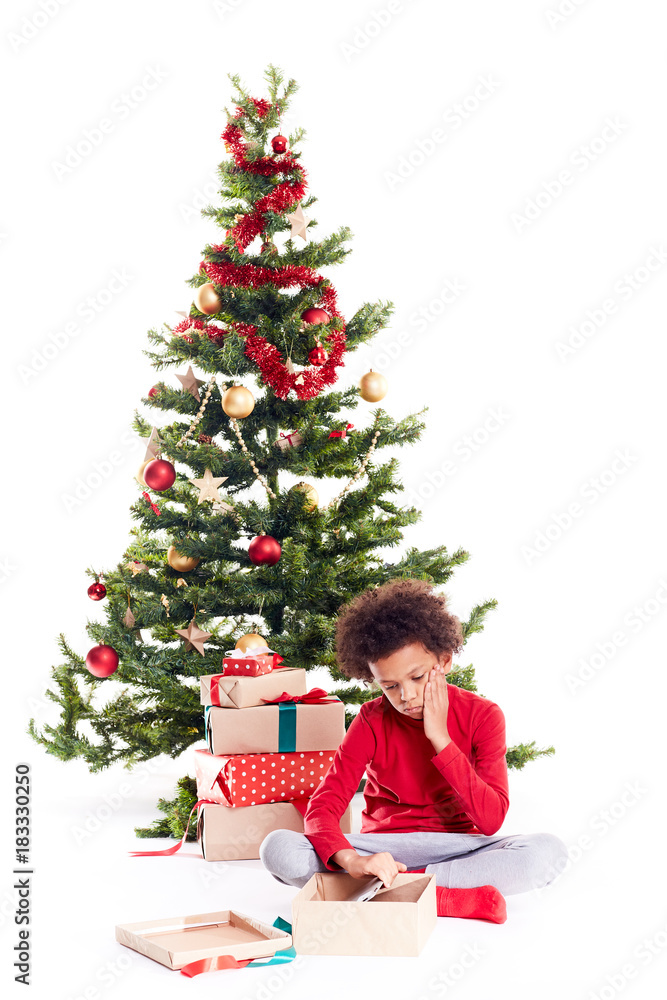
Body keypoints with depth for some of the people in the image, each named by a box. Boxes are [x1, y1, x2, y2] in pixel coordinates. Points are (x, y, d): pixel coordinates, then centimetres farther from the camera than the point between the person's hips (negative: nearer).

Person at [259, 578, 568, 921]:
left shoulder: (482, 716, -7)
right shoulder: (372, 722, -6)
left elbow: (491, 820, -16)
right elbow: (323, 805, -15)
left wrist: (440, 739, -21)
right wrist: (352, 860, -37)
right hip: (383, 847, 1)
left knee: (549, 852, -31)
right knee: (278, 849, -27)